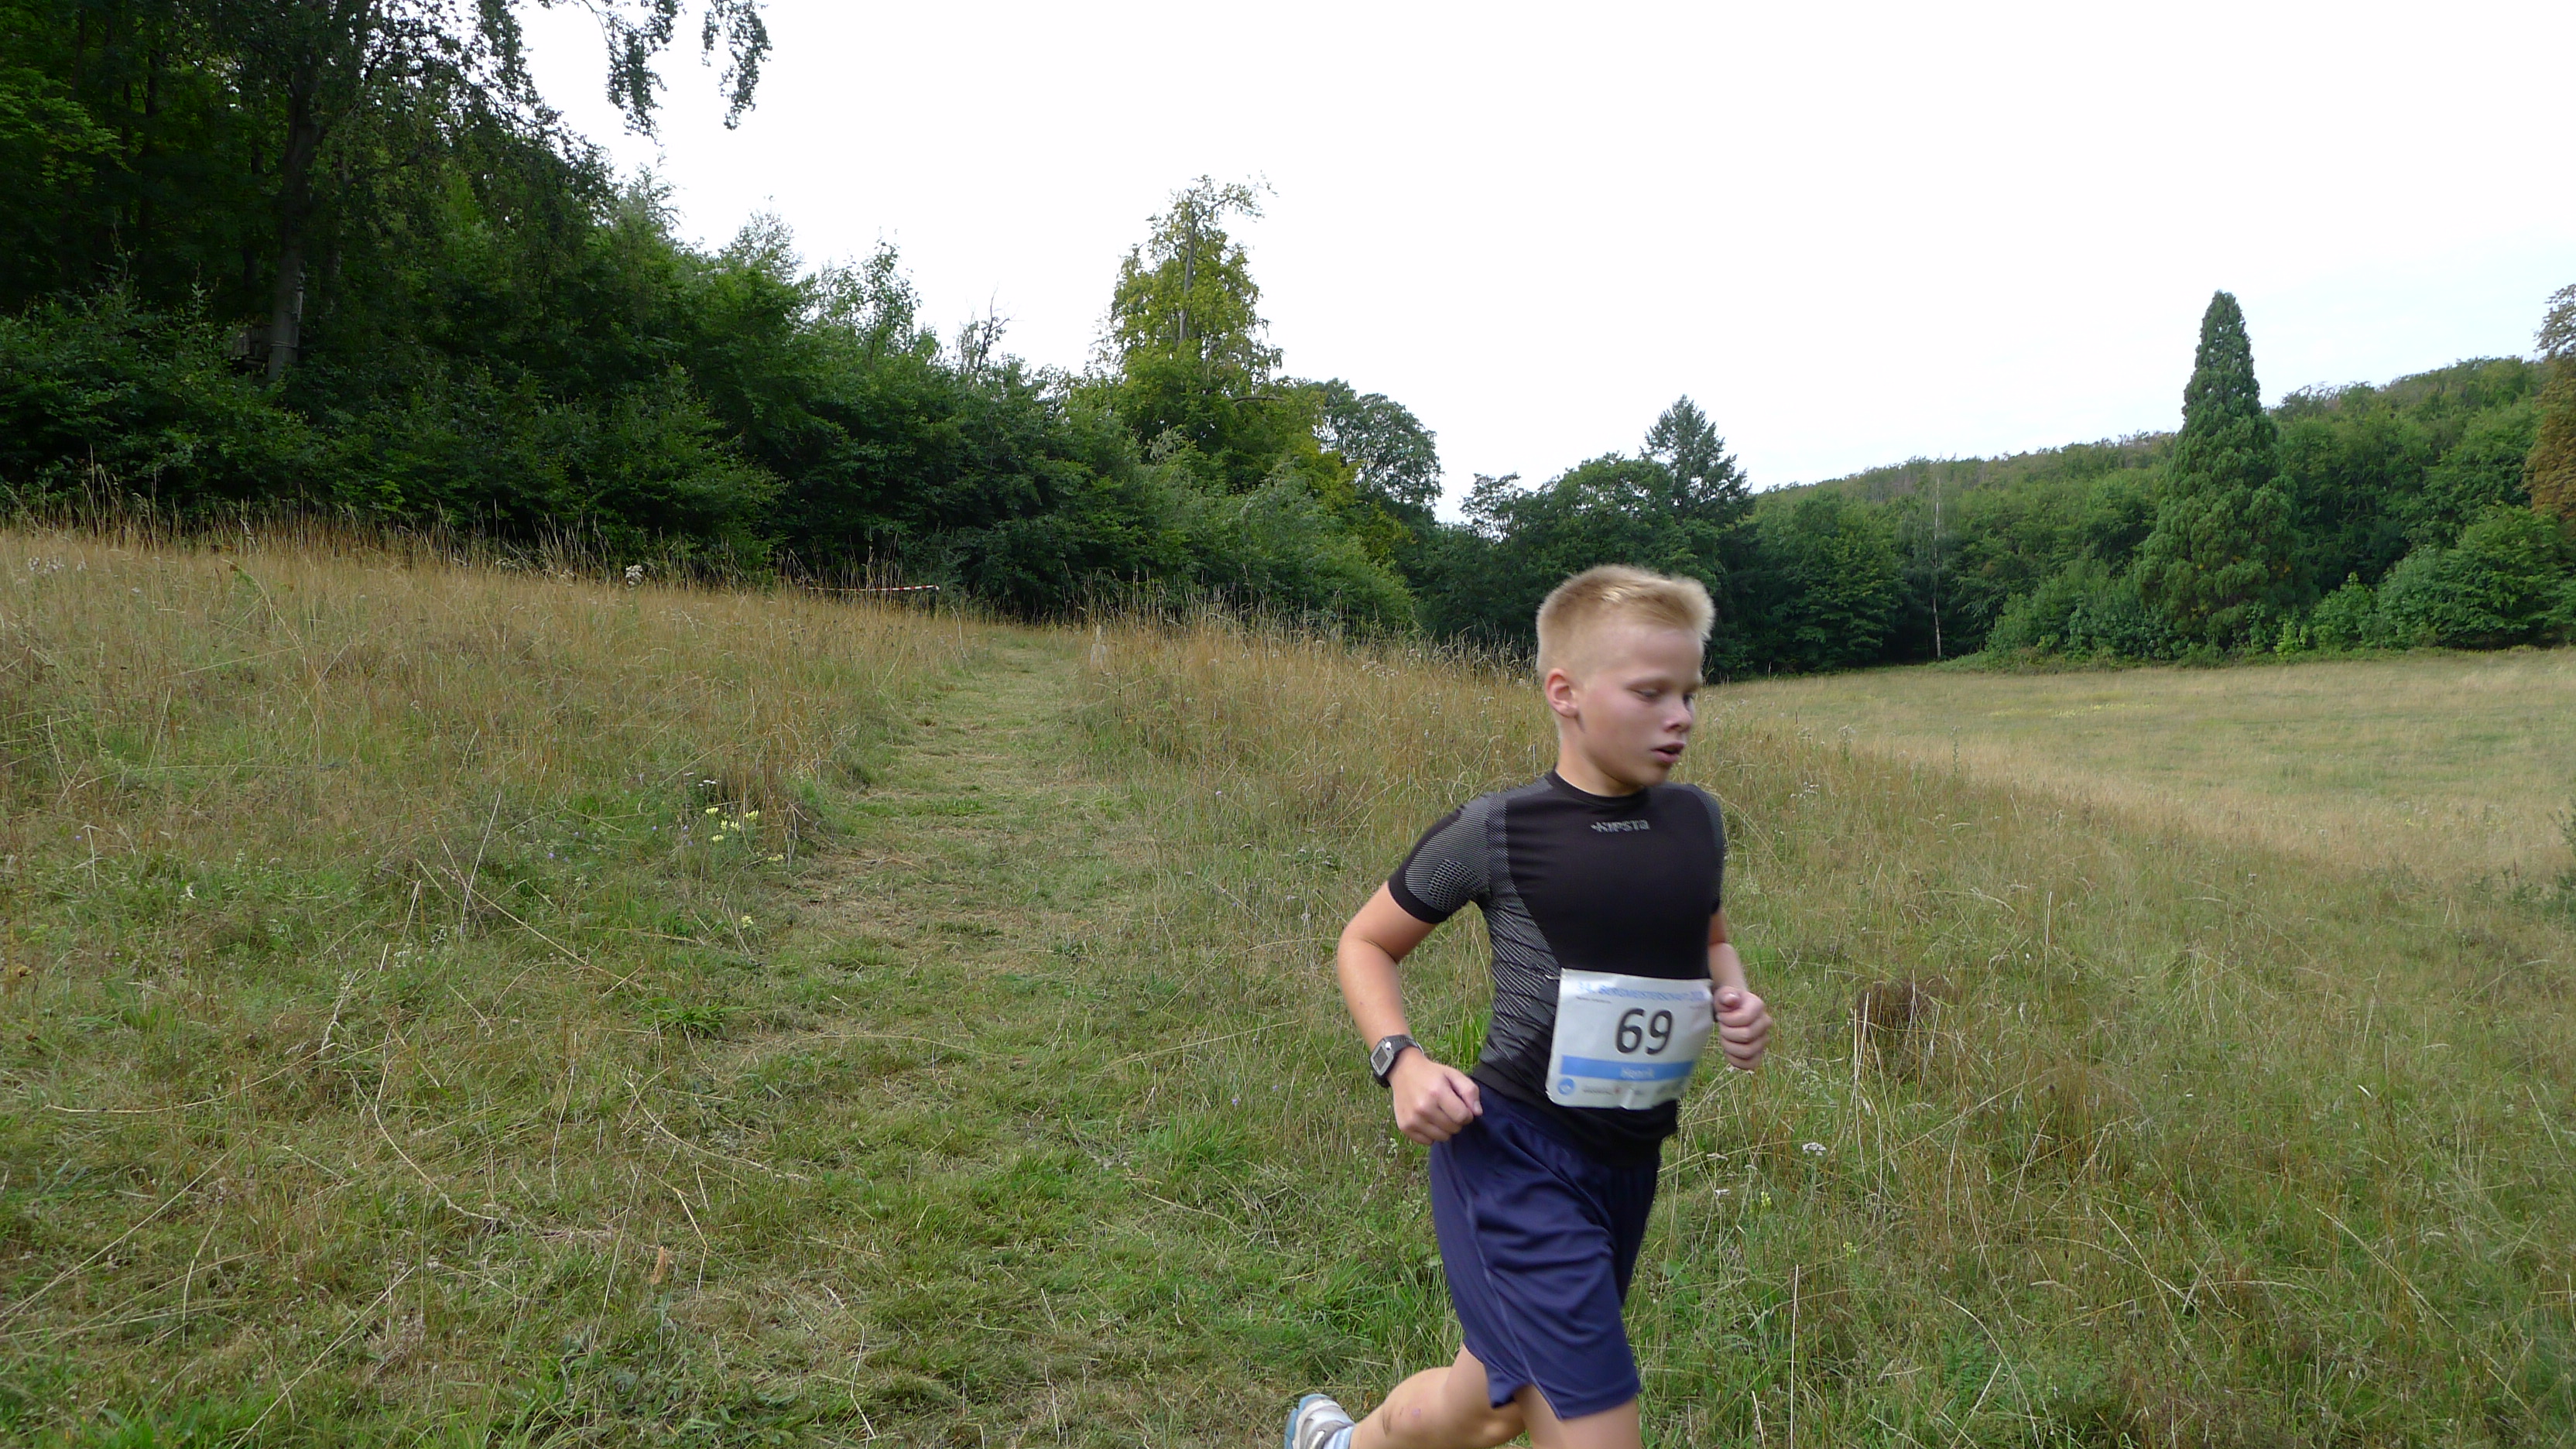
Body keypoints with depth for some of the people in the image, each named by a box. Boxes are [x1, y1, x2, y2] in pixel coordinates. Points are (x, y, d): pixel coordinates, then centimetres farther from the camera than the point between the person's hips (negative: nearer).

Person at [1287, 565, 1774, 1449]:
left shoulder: (1696, 821, 3)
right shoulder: (1494, 832, -12)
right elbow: (1365, 945, 1)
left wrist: (1733, 999, 1)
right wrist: (1401, 1061, -15)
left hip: (1628, 1163, 6)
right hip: (1514, 1153, -6)